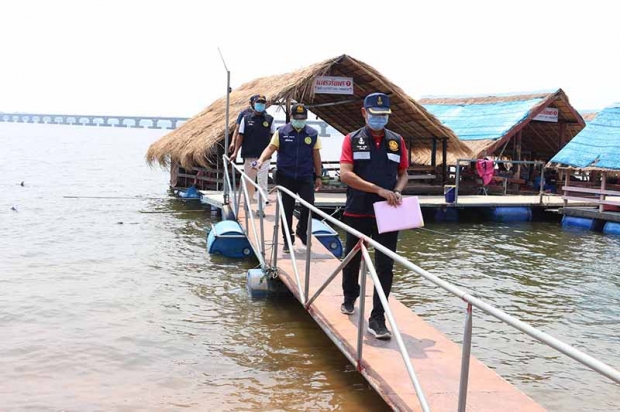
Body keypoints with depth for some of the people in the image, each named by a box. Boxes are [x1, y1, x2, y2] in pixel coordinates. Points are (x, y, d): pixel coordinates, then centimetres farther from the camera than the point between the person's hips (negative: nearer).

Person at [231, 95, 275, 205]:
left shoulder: (269, 119, 4)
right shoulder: (246, 118, 4)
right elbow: (240, 136, 5)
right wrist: (235, 152, 0)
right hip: (249, 155, 1)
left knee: (262, 180, -6)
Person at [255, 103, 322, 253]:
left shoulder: (313, 134, 5)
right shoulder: (282, 132, 1)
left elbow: (316, 156, 8)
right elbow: (271, 148, -6)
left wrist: (318, 176, 7)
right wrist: (261, 160, -25)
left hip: (306, 177, 1)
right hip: (286, 177, 0)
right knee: (287, 209, 5)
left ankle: (302, 231, 17)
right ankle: (288, 239, 19)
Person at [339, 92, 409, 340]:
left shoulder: (397, 141, 7)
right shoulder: (352, 140, -1)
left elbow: (403, 173, 15)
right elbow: (345, 174, -12)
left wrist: (397, 192, -8)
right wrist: (379, 190, -20)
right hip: (357, 213, -1)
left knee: (385, 267, -3)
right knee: (352, 259, 17)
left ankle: (377, 319, 2)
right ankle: (349, 298, 43)